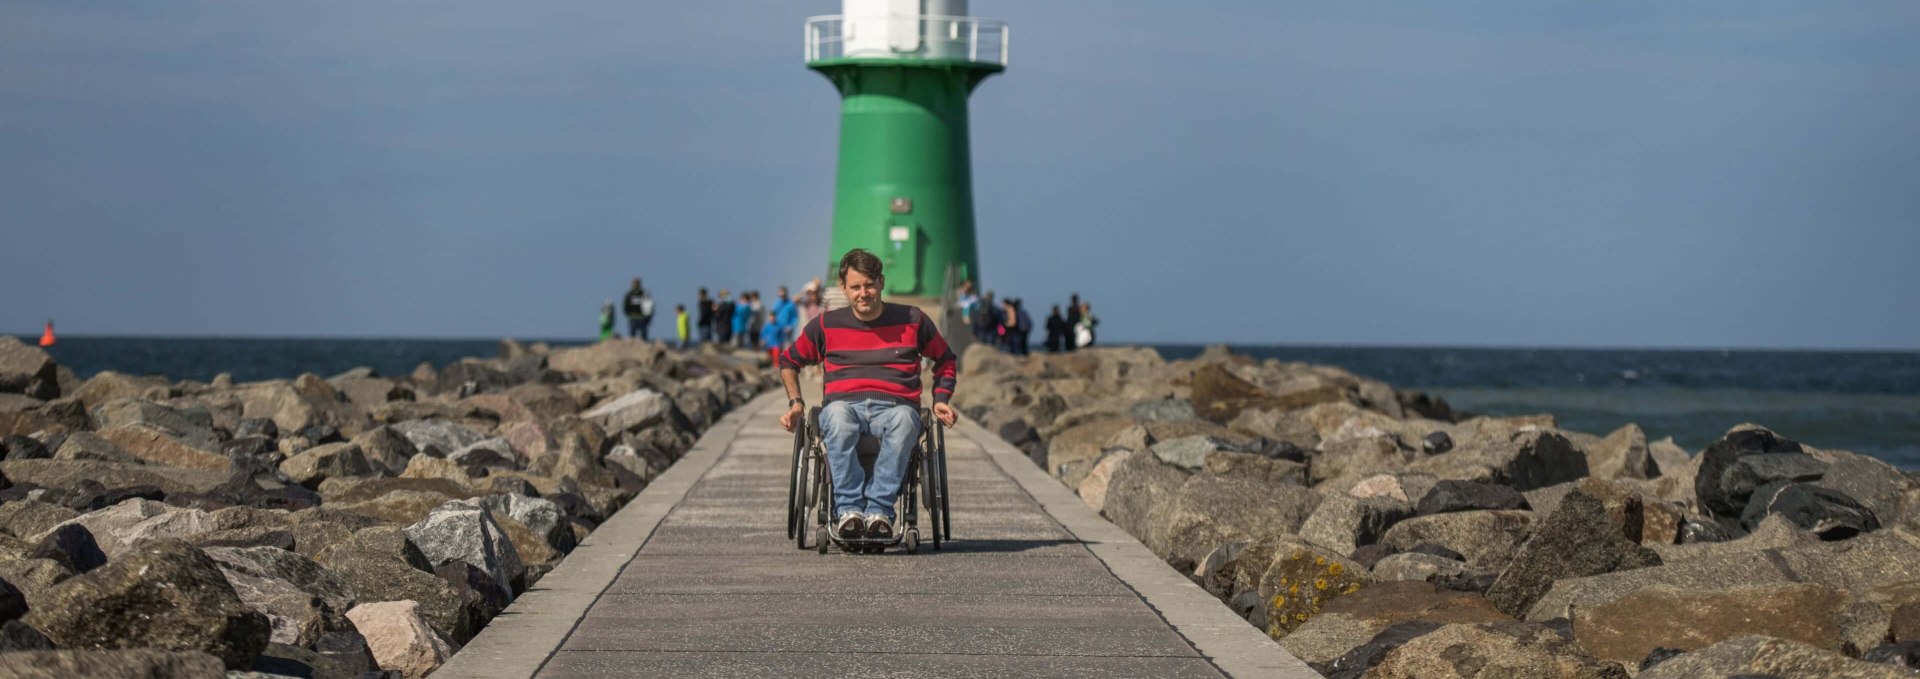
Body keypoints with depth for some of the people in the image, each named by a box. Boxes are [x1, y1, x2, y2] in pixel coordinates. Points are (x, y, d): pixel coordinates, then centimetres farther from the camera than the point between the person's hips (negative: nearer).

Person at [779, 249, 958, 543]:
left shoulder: (912, 320, 14)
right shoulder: (827, 325, 15)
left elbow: (945, 360, 27)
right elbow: (789, 361, 29)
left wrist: (940, 401, 11)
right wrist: (795, 403, 14)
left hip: (895, 406, 0)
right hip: (844, 404, 0)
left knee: (903, 421, -40)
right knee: (837, 418, -40)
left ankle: (879, 510, -44)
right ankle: (848, 509, -43)